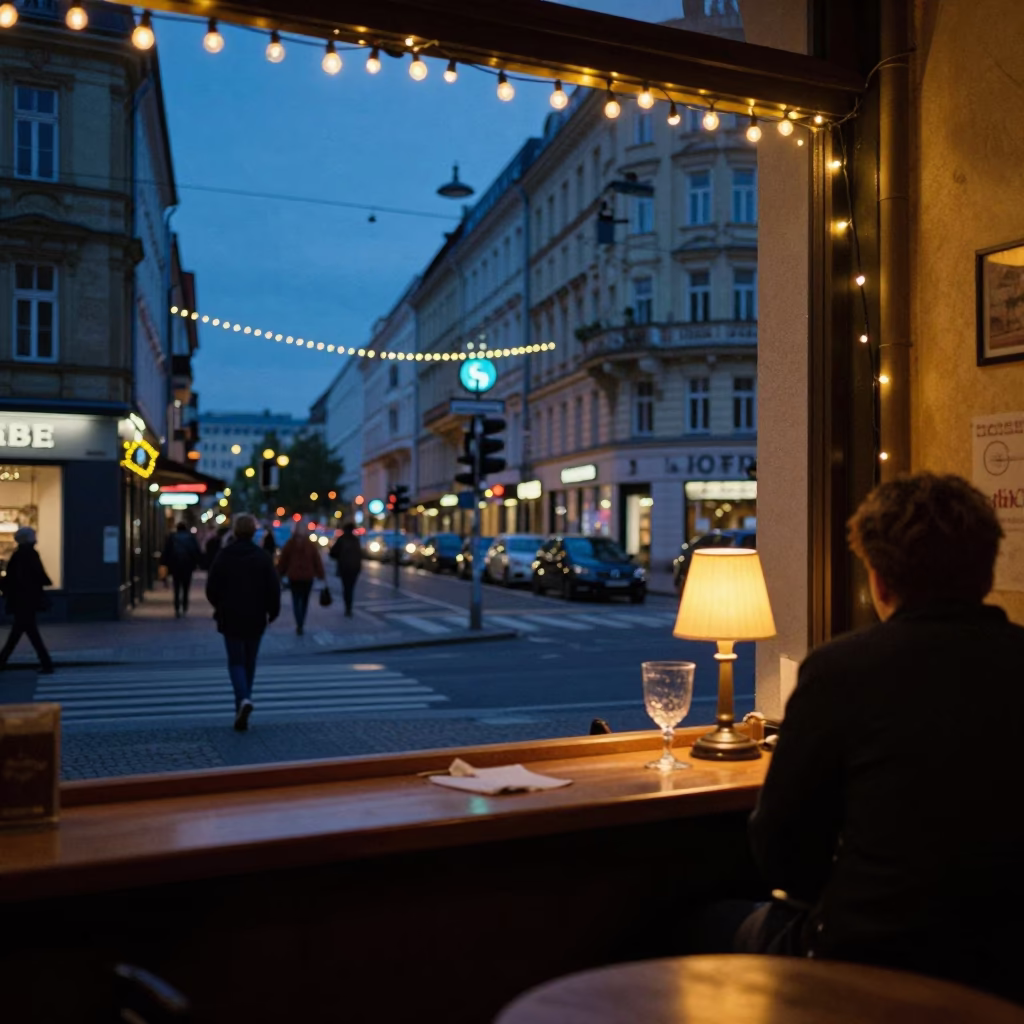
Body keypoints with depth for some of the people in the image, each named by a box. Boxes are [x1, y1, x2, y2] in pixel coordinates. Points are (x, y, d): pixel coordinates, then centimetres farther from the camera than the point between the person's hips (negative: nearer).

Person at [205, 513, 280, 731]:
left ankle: (243, 699, -22)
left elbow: (211, 588, -2)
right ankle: (242, 703, 20)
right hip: (255, 618, 1)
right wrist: (273, 611, 8)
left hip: (230, 618, -1)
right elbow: (273, 588, -7)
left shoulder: (223, 556, -5)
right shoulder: (263, 557, -5)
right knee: (249, 662, 14)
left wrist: (220, 607, 17)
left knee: (236, 661, 2)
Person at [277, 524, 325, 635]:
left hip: (293, 576, -1)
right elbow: (317, 561, -2)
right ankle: (301, 624, 20)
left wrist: (280, 574, 9)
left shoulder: (289, 544, -5)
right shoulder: (311, 545, -3)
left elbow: (282, 561, -1)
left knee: (296, 600, 5)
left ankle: (299, 624, -13)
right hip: (307, 577, 1)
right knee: (305, 600, 15)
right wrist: (320, 575, 3)